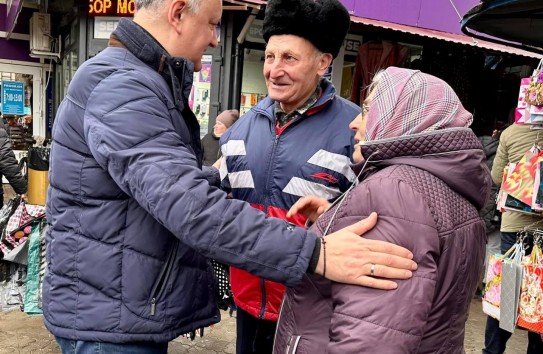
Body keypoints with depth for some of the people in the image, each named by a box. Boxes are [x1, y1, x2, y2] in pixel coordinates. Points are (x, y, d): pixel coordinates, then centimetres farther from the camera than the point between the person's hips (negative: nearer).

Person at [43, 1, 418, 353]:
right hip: (109, 317, -10)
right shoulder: (119, 86, -22)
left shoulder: (139, 84, 13)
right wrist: (314, 253, -37)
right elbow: (187, 204, -35)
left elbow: (172, 183, 24)